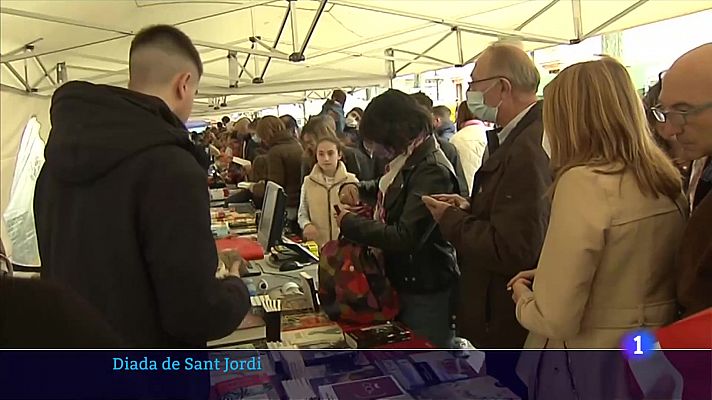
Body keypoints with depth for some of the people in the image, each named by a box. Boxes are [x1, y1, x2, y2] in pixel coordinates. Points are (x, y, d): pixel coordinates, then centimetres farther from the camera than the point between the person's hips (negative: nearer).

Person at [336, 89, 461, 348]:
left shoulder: (433, 171, -24)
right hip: (403, 282, 9)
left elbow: (404, 237, -29)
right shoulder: (407, 161, 6)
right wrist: (355, 188, 3)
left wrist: (349, 223, -18)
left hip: (426, 292, -9)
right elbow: (387, 190, 25)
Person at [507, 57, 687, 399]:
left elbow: (555, 319, -24)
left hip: (586, 371, -7)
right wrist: (548, 275, 9)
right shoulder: (669, 182, 0)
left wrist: (523, 299, -4)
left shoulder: (584, 182, -23)